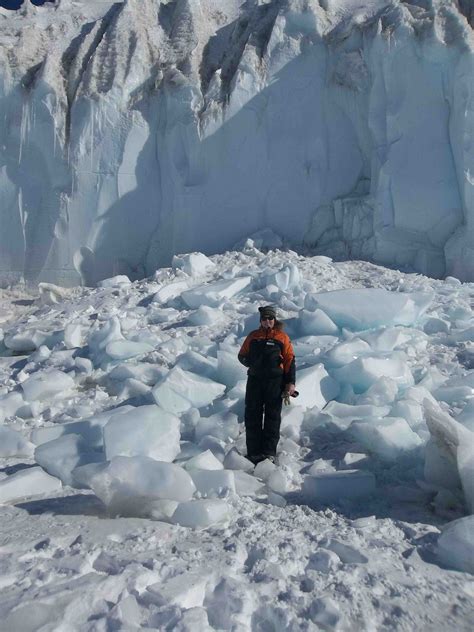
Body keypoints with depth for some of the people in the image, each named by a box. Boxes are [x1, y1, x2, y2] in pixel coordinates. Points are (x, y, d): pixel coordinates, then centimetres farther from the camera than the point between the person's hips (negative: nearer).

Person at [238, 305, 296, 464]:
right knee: (252, 416, 3)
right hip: (255, 380, 2)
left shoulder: (282, 338, 4)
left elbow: (290, 360, 2)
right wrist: (251, 363, -4)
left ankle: (269, 451, 10)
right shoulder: (253, 336, 10)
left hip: (275, 382, -2)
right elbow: (242, 355, 16)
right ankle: (253, 451, 11)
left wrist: (290, 382, -5)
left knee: (272, 417, 3)